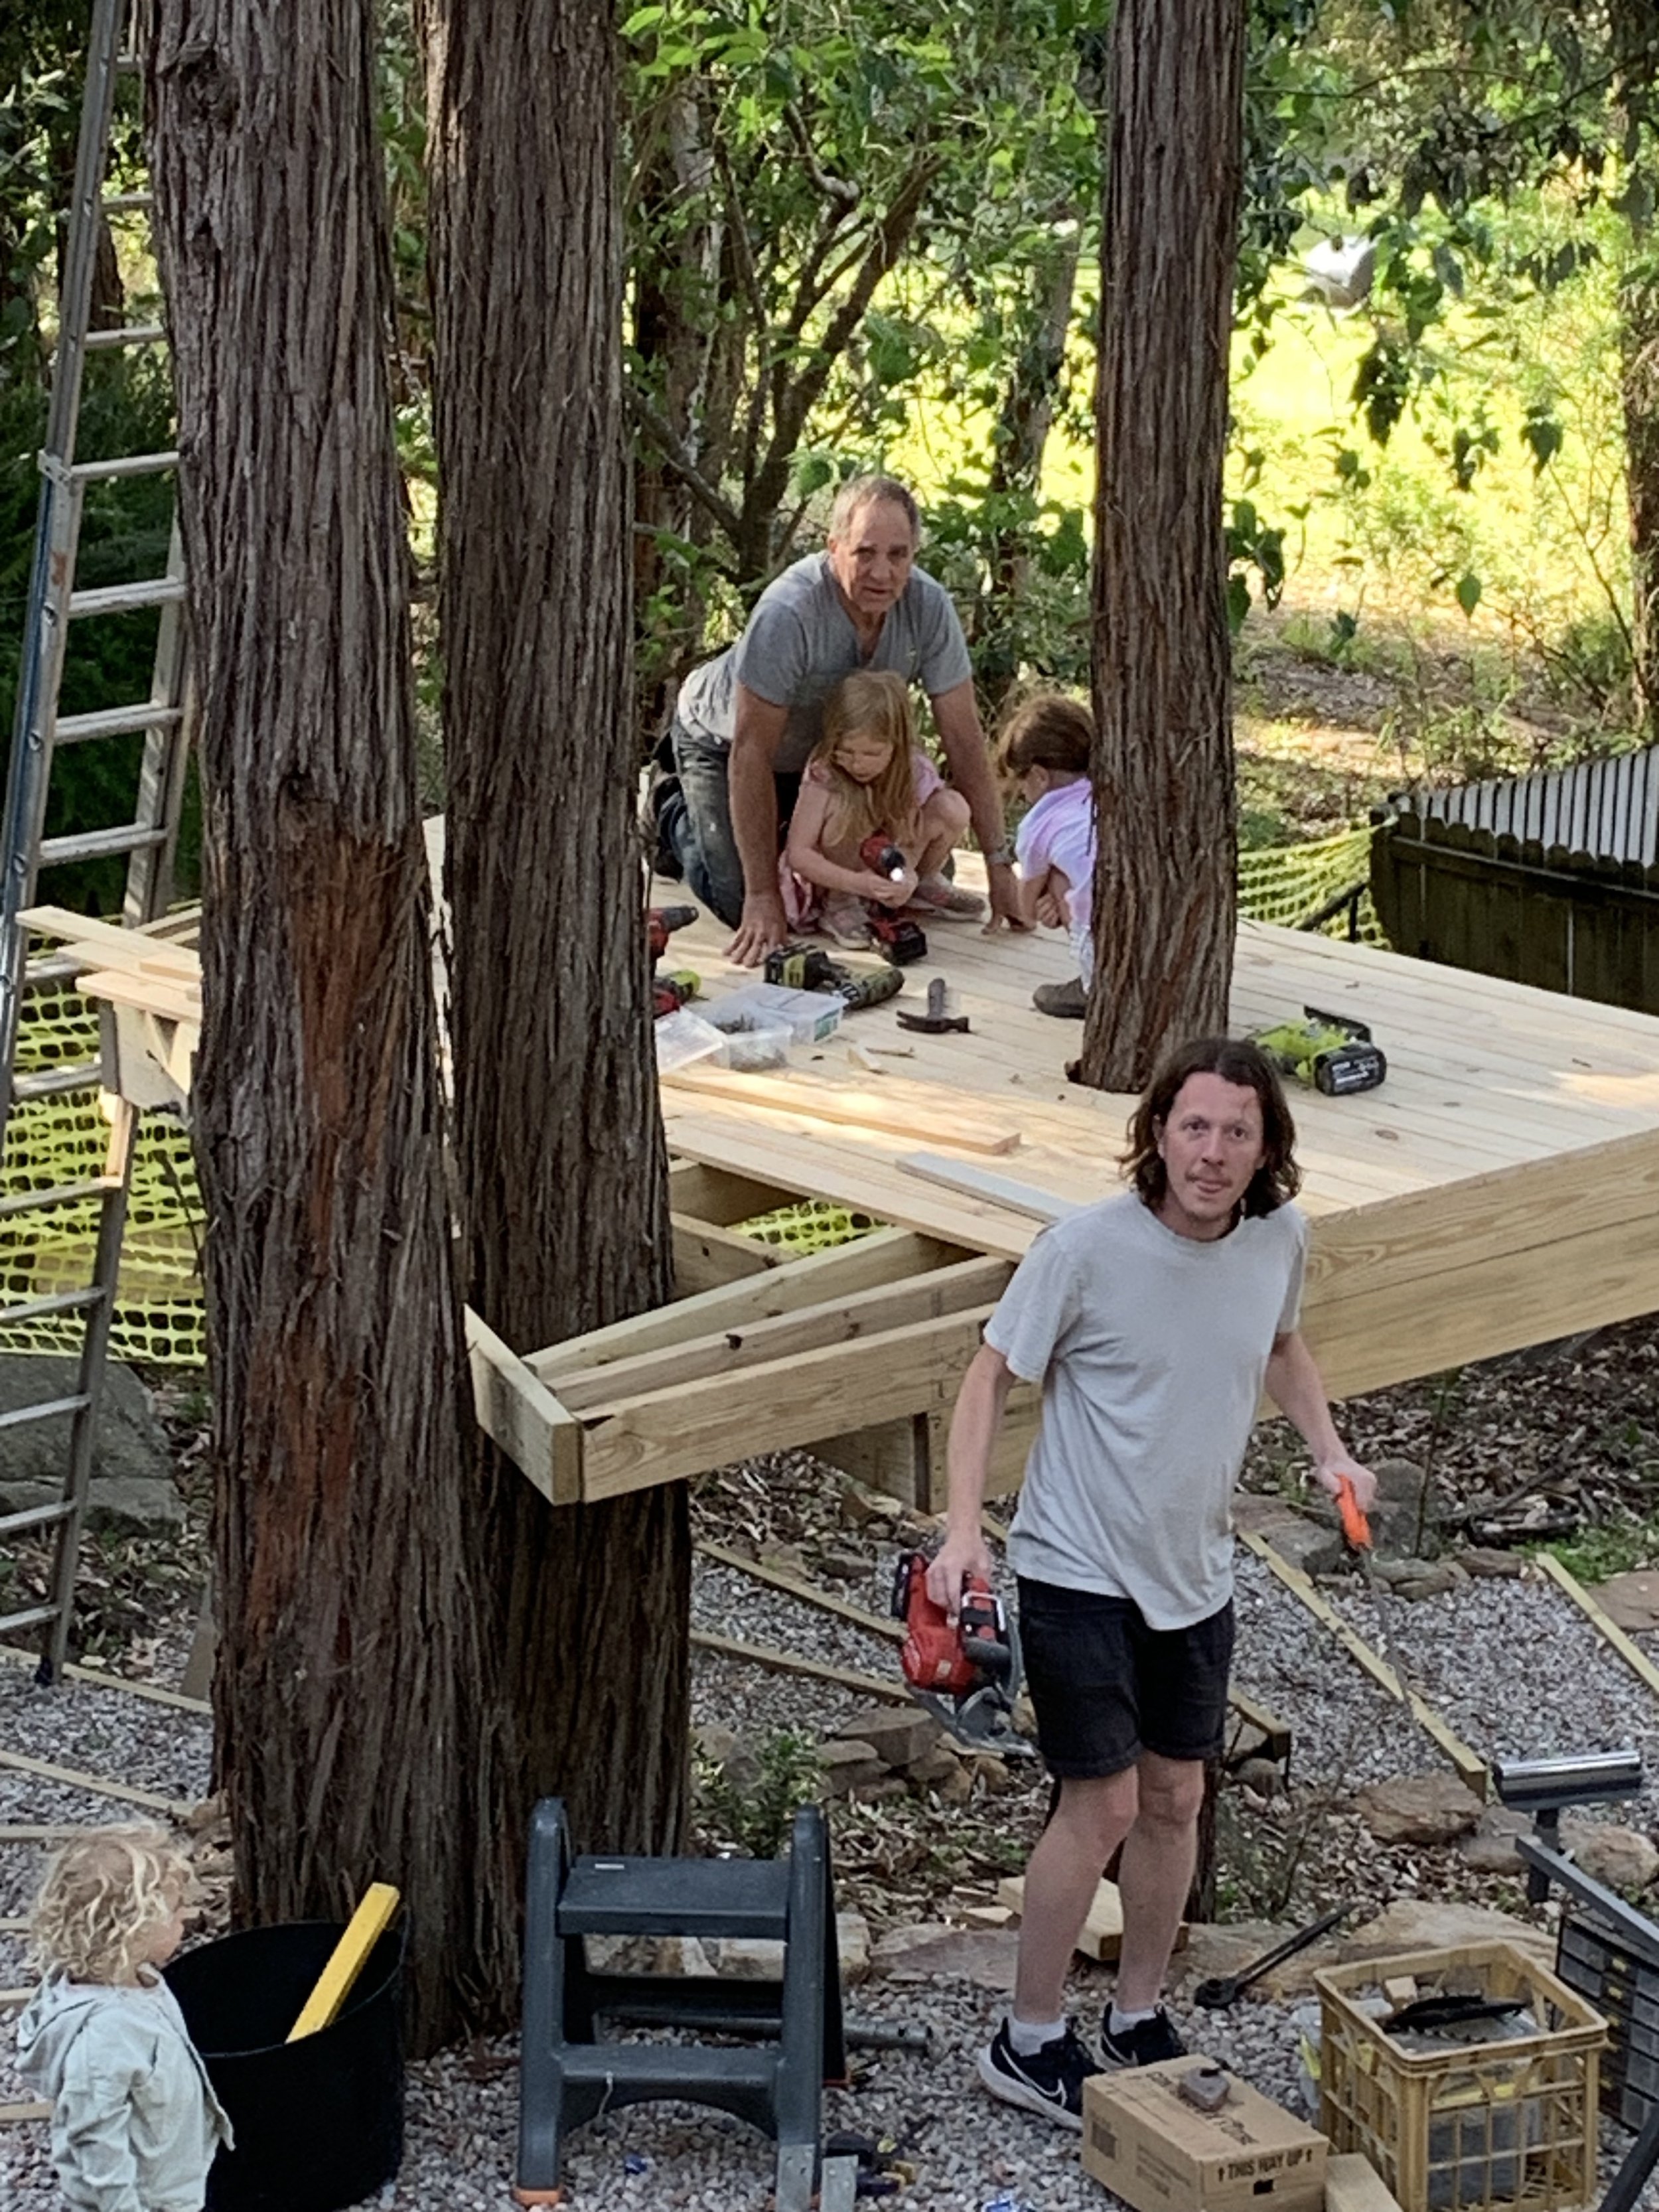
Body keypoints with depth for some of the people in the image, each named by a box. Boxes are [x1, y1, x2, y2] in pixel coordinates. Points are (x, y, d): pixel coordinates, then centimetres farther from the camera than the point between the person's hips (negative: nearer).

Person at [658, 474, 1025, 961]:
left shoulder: (929, 606, -25)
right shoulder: (787, 613, -40)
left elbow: (964, 740, -18)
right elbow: (752, 754, -35)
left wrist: (1000, 866, -20)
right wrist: (764, 897, -34)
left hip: (827, 747, 5)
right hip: (722, 736, -5)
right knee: (740, 903, -16)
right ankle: (679, 816, 16)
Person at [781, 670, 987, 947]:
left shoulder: (916, 773, -21)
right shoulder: (823, 774, -28)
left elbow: (906, 840, -22)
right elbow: (797, 853, -31)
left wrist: (905, 877, -46)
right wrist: (856, 882, -44)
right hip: (834, 875, -3)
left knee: (953, 808, -19)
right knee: (846, 806, -34)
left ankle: (926, 883, 8)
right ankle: (838, 904, -17)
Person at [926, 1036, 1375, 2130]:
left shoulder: (1281, 1238, -6)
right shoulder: (1088, 1246, -21)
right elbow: (994, 1376, -13)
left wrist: (1330, 1450, 1)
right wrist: (963, 1526, -22)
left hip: (1196, 1573, 6)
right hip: (1081, 1573, -6)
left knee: (1175, 1799, 14)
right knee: (1104, 1804, -5)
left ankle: (1139, 2018, 33)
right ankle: (1030, 2042, 12)